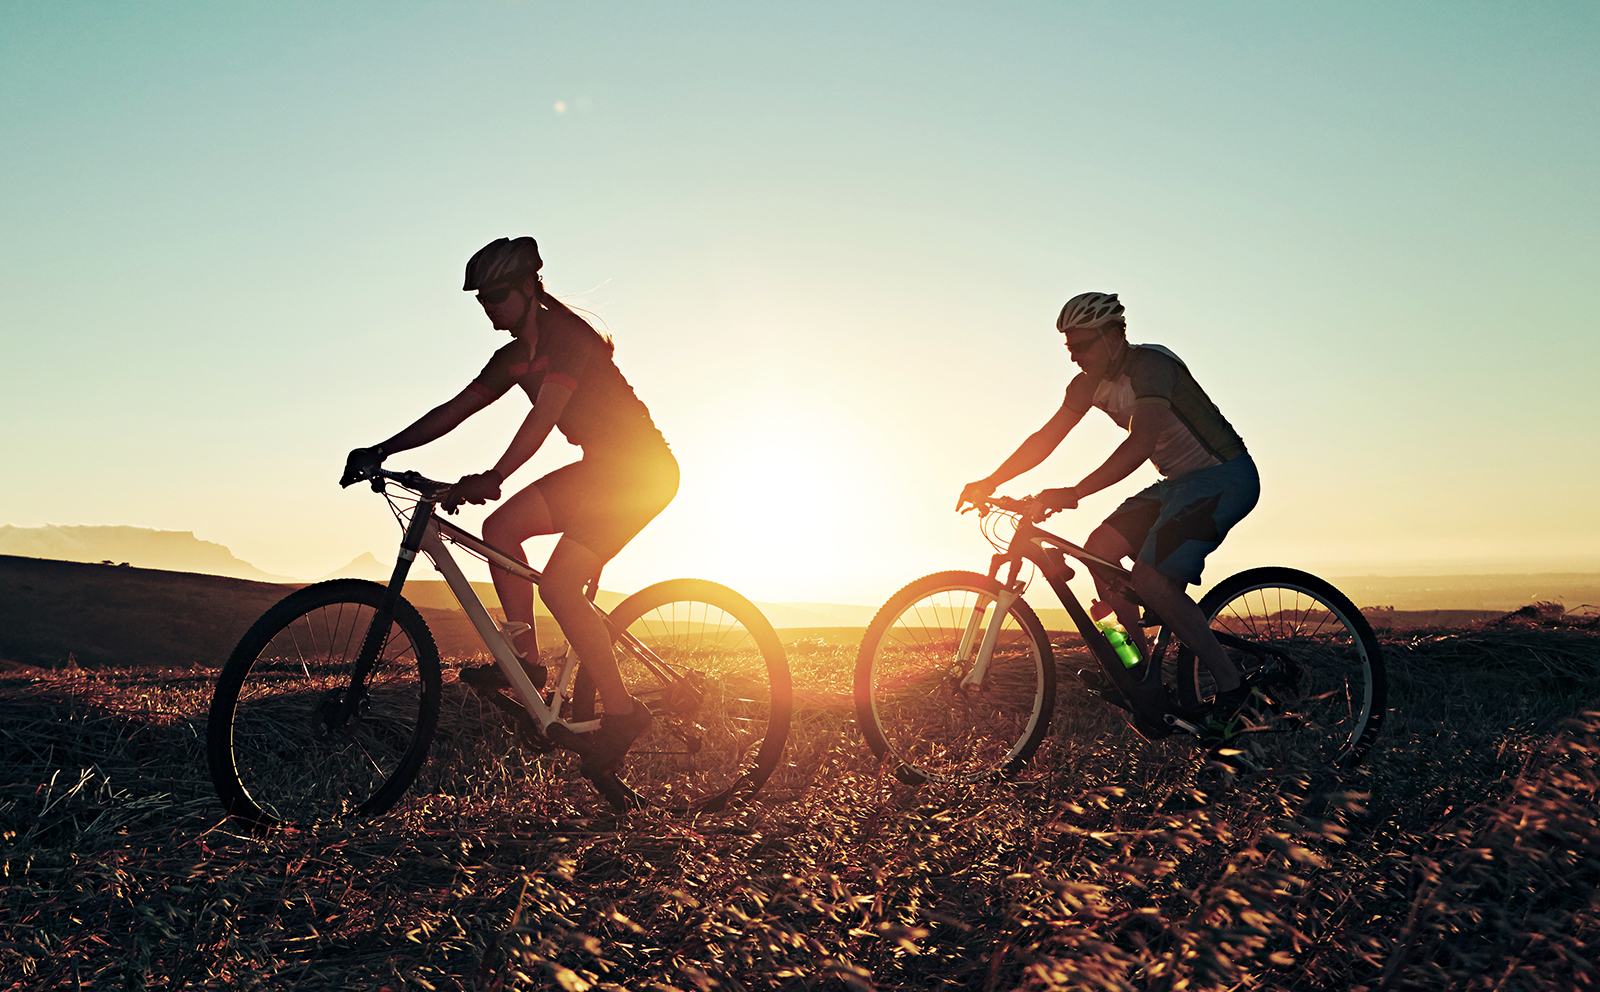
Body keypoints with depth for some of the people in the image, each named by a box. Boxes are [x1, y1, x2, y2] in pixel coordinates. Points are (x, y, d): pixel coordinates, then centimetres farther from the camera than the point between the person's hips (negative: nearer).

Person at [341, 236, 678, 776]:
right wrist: (382, 450, 2)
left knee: (558, 583, -17)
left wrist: (492, 477, -42)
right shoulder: (514, 358, 10)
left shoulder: (568, 335, -16)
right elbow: (453, 410, 10)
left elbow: (545, 414, -30)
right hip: (599, 468, 9)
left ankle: (621, 711, -8)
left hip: (642, 468, -8)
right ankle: (526, 658, 3)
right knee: (500, 527, -6)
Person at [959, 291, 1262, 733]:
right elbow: (1047, 437, 5)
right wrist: (990, 481, -3)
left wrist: (1074, 493, -45)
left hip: (1225, 477, -9)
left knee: (1150, 577, -22)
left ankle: (1230, 687, -10)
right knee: (1099, 548, -2)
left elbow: (1141, 441, -37)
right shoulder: (1090, 382, 3)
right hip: (1181, 481, 9)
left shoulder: (1150, 364, -23)